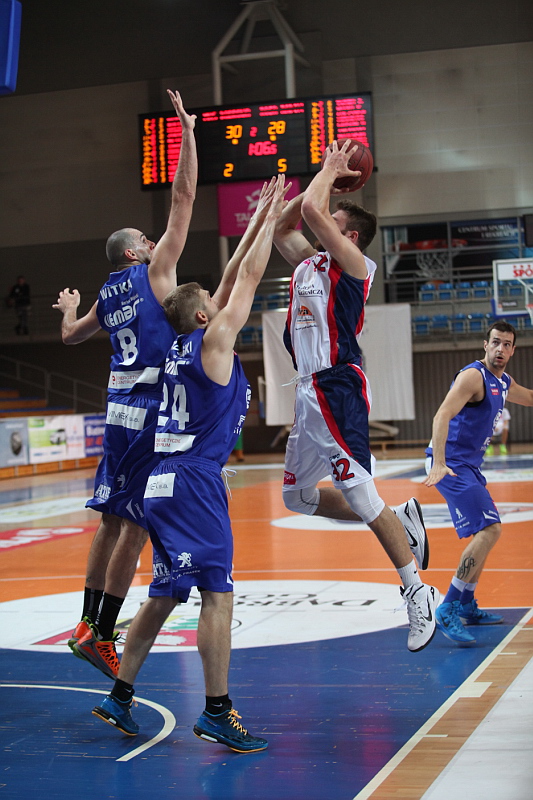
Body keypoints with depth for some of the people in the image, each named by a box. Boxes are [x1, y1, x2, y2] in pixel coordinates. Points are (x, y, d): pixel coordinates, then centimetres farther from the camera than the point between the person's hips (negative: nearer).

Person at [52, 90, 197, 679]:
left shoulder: (107, 296, 16)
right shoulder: (153, 271, -2)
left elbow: (70, 335, 34)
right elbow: (183, 195, -4)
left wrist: (69, 308, 55)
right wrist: (187, 130, 3)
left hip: (120, 409, 8)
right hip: (153, 409, -8)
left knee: (112, 519, 14)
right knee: (135, 524, -6)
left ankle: (88, 622, 19)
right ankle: (100, 635, -5)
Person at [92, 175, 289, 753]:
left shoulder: (184, 343, 17)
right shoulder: (212, 338, -5)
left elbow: (235, 276, 24)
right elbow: (248, 279, 0)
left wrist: (258, 220, 28)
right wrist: (271, 216, 9)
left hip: (163, 482, 9)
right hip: (194, 481, -9)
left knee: (165, 595, 15)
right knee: (217, 592, -8)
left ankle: (118, 698, 17)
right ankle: (217, 713, -8)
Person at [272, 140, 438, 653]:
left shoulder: (353, 263, -5)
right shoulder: (309, 262, 18)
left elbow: (312, 210, -18)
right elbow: (280, 225, 25)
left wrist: (331, 169, -1)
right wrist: (328, 176, 19)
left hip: (338, 388, -9)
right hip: (310, 391, 9)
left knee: (357, 492, -14)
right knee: (297, 496, 13)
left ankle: (417, 592, -6)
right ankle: (401, 519, 21)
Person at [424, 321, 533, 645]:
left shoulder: (503, 383, 14)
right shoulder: (473, 376, -15)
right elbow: (442, 416, -28)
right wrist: (439, 464, -39)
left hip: (469, 465, 10)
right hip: (451, 464, -10)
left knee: (486, 532, 20)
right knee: (490, 529, -21)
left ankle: (466, 606, 29)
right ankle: (448, 608, -22)